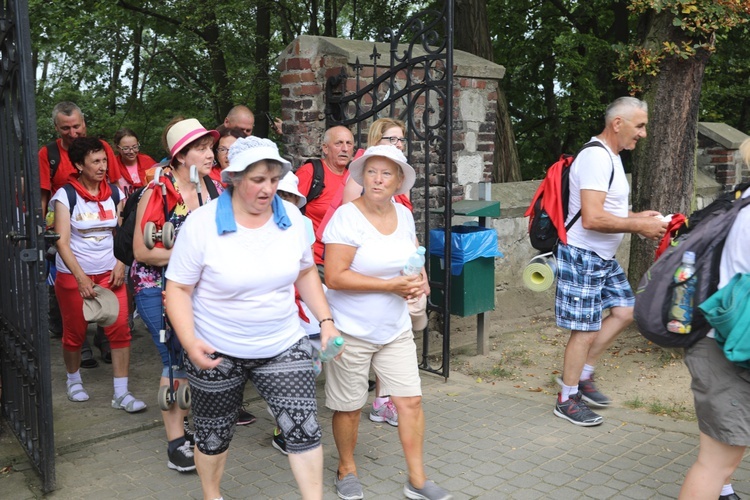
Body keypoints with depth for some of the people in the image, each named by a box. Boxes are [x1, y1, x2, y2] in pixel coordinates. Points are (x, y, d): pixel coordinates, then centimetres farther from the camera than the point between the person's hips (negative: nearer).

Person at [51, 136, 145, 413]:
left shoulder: (115, 193, 2)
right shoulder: (66, 196, -9)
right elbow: (62, 242, -15)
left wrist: (121, 263, -7)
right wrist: (81, 278, -24)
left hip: (109, 272, 3)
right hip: (73, 275, -2)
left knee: (120, 330, -7)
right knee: (75, 333, 9)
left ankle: (121, 393, 0)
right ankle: (74, 380, 35)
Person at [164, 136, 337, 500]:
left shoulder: (291, 216, -3)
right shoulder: (202, 224, -15)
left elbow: (306, 272, 10)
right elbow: (178, 288, -10)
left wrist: (325, 320, 1)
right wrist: (190, 342, -24)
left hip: (284, 346, 2)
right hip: (217, 352, -2)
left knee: (304, 428, -2)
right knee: (214, 434, 16)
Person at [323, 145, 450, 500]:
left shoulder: (403, 215, 3)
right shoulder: (347, 216, -17)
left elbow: (414, 256, 20)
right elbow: (335, 277, -22)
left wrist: (420, 280, -4)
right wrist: (391, 285, -22)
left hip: (395, 328, 5)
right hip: (351, 330, -5)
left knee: (410, 400, 3)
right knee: (349, 407, 10)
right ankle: (346, 470, 35)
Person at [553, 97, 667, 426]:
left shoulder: (611, 156, 13)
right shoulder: (596, 157, -21)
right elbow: (592, 219, -29)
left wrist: (636, 216, 6)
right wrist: (638, 226, -18)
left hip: (604, 258, 10)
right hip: (582, 257, -10)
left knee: (624, 311, 13)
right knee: (586, 330, -2)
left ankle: (582, 375, 25)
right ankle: (567, 400, 14)